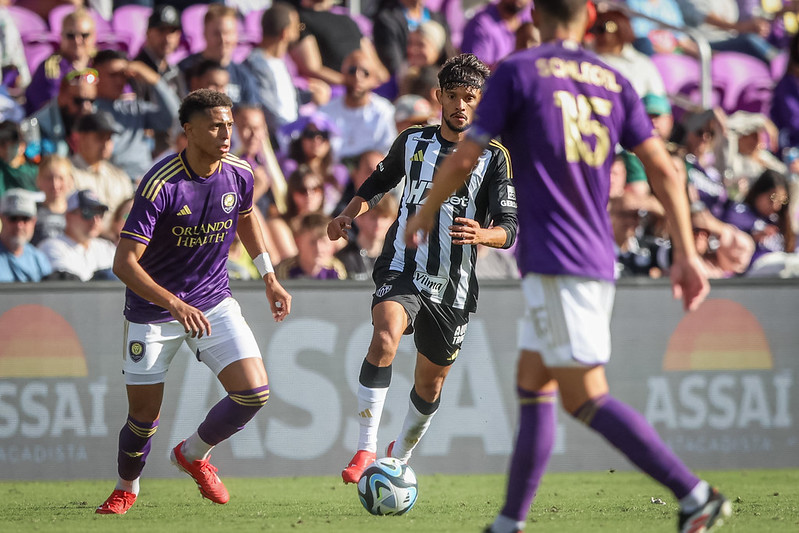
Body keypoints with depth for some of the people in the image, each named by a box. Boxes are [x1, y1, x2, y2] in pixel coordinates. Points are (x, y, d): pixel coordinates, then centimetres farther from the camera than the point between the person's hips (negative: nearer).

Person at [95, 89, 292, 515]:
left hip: (214, 302, 4)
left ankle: (193, 454, 16)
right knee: (143, 414, 2)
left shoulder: (239, 175, -7)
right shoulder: (161, 184, -24)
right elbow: (124, 263, -26)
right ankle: (126, 489, 33)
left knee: (254, 392, -13)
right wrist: (175, 305, -37)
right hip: (152, 309, -4)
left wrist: (269, 278, 18)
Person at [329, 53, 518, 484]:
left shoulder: (493, 158, -3)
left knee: (430, 383, 13)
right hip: (401, 270, -1)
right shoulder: (413, 142, 5)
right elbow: (380, 181, 23)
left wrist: (481, 234, -32)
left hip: (453, 287, 1)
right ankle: (365, 450, -28)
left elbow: (508, 228, -9)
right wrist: (349, 214, 5)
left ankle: (399, 458, 42)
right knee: (385, 340, -31)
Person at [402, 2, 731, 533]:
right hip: (598, 260, 7)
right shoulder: (613, 82, 12)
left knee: (586, 397, -9)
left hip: (554, 261, -7)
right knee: (533, 387, 15)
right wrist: (686, 254, 7)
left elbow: (465, 159, -4)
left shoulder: (518, 72, -3)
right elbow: (664, 171, 5)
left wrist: (426, 214, 13)